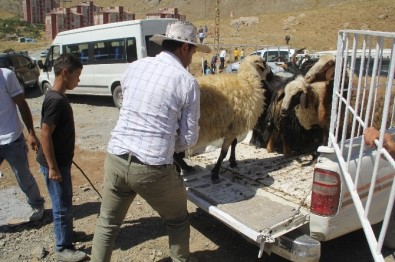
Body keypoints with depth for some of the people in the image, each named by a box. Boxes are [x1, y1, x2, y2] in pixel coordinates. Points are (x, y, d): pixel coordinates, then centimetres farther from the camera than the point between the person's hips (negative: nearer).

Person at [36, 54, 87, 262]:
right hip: (55, 164, -9)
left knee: (66, 201, 23)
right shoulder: (55, 100, -24)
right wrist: (53, 167, -21)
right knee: (62, 206, 4)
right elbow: (45, 134, -24)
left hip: (62, 161, 10)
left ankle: (66, 232, 41)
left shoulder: (58, 97, 7)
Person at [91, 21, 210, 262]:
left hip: (116, 158, 4)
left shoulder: (136, 66, 7)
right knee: (177, 220, 24)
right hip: (153, 167, -3)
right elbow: (189, 138, -1)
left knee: (107, 223, 24)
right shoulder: (188, 81, -5)